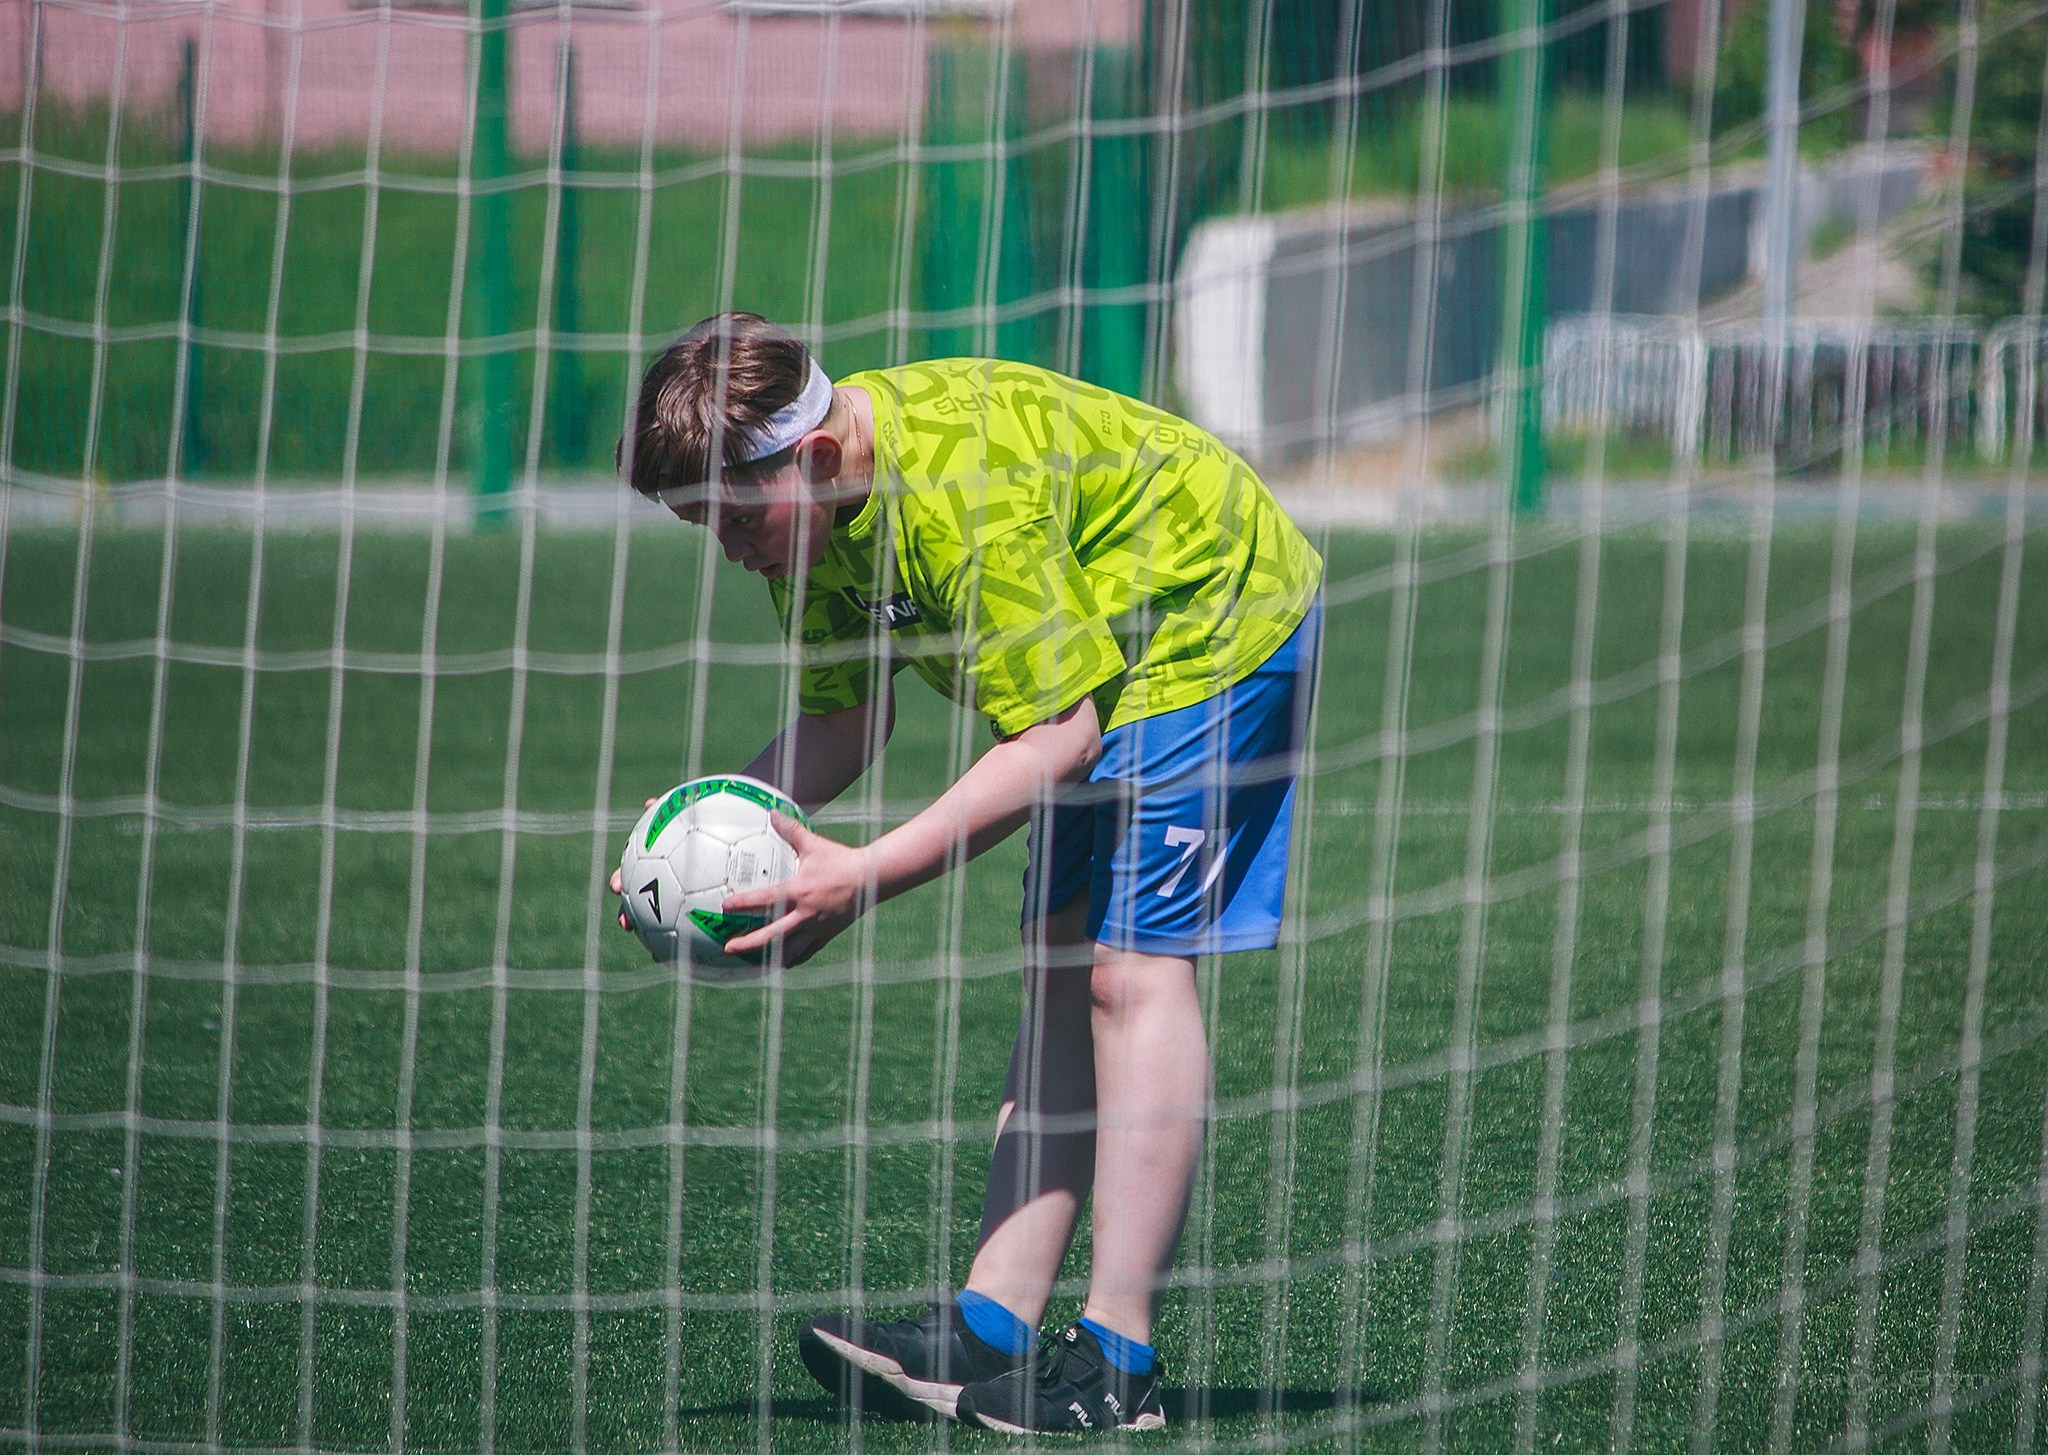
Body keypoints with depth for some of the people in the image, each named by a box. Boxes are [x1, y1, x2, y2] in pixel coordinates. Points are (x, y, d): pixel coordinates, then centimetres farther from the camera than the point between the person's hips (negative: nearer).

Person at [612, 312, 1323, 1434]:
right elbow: (843, 718, 4)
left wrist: (862, 878, -32)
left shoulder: (963, 499, -34)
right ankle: (995, 1326, 1)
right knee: (1060, 964, 4)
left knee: (1133, 964, -14)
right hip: (1111, 649, 10)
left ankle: (1118, 1361, -15)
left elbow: (1055, 739, -31)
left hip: (1220, 618, -10)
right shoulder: (813, 499, -6)